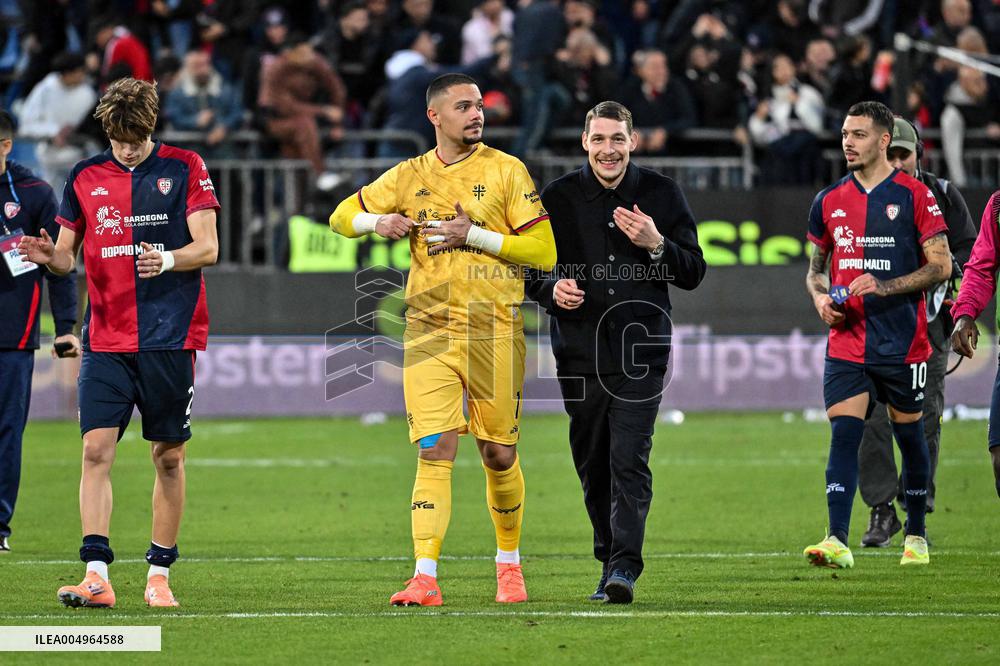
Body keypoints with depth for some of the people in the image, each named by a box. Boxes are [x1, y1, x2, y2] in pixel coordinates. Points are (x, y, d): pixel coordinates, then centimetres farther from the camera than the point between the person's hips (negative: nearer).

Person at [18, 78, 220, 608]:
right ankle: (96, 576, -14)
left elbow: (207, 248, -2)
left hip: (170, 339, -1)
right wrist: (47, 255, -11)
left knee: (168, 457, 4)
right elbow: (67, 256, 13)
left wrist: (168, 259, -23)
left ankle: (159, 574, 14)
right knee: (96, 450, -10)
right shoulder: (85, 177, 8)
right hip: (105, 340, 2)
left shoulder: (184, 168, 1)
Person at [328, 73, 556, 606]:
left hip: (494, 328, -1)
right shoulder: (410, 177, 10)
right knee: (434, 452, -9)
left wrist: (474, 234, -13)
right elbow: (341, 217, 19)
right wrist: (377, 222, -3)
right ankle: (425, 578, -14)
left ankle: (509, 565, 26)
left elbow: (544, 252, -4)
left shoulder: (506, 171, 1)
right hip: (429, 331, 1)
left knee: (499, 455, 5)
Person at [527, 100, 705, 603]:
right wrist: (552, 289, -12)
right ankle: (609, 558, 21)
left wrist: (656, 245, -14)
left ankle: (624, 567, -18)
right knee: (593, 466, 8)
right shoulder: (557, 198, 5)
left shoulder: (662, 195, 4)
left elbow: (693, 272, 5)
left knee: (630, 462, -13)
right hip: (580, 350, 2)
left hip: (641, 350, -2)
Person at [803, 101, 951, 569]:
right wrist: (821, 298, -2)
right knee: (843, 435, -11)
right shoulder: (829, 201, 10)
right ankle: (837, 541, -19)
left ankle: (915, 536, 26)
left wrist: (883, 287, -17)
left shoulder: (914, 196, -3)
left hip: (904, 344, -2)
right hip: (846, 344, 3)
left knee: (910, 436, 9)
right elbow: (815, 269, 20)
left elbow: (941, 265, -6)